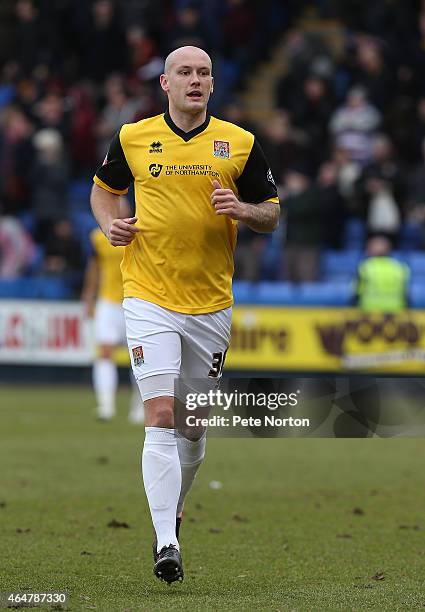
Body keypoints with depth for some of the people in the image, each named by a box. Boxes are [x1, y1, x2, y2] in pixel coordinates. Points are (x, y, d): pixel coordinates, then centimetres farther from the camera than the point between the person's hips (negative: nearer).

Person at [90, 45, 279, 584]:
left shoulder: (239, 143, 3)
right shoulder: (132, 138, 2)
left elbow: (271, 215, 8)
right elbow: (104, 187, 20)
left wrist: (242, 210, -13)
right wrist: (110, 224, 0)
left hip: (211, 302, 2)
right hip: (149, 298, -2)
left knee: (195, 424, 12)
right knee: (161, 416, -14)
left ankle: (173, 508, 37)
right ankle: (165, 543, -18)